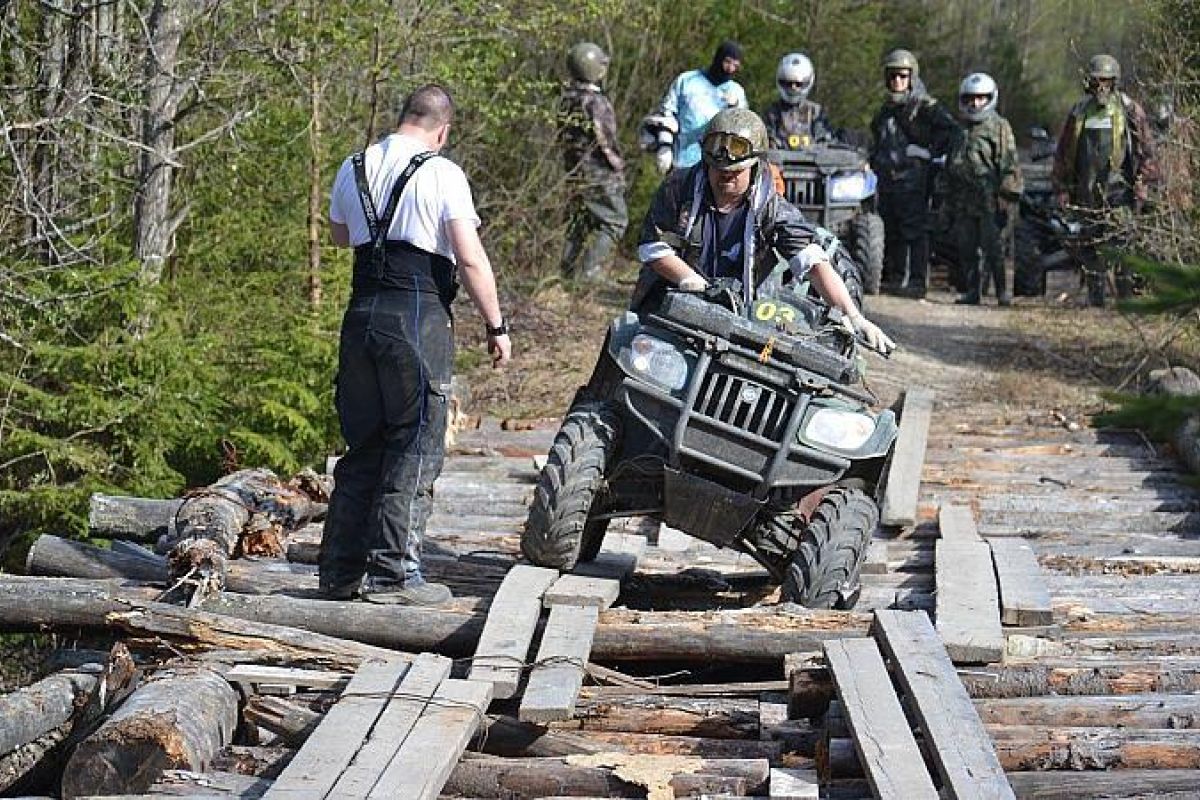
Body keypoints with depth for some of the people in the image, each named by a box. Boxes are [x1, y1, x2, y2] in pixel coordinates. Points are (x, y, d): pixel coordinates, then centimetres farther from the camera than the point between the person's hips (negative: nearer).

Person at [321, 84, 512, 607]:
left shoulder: (353, 168, 13)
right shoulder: (442, 175, -6)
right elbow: (470, 259, -12)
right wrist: (496, 326, -5)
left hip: (362, 313, 6)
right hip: (419, 316, -6)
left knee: (362, 446, 13)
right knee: (414, 449, -1)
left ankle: (339, 571, 15)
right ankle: (393, 573, -4)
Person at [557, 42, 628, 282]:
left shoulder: (566, 99, 7)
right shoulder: (596, 102, -19)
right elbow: (605, 142, -18)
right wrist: (618, 166, -4)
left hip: (575, 171, 9)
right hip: (599, 174, -9)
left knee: (581, 222, 19)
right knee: (614, 221, -1)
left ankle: (569, 270, 21)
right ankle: (590, 270, -8)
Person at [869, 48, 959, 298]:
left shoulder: (925, 106, -5)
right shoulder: (887, 109, 19)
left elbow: (950, 129, -13)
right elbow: (877, 137, 36)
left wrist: (932, 151, -12)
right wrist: (875, 159, 23)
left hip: (913, 180, -8)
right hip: (887, 180, 8)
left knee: (915, 231, -8)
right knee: (891, 233, 10)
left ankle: (918, 281, -8)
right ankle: (894, 278, 17)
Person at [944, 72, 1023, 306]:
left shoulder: (999, 127, 0)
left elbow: (1009, 164, -6)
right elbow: (951, 166, 26)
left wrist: (1007, 196, -14)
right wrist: (951, 198, 22)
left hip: (991, 202, -6)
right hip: (965, 203, 6)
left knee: (995, 250, -7)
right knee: (967, 250, 7)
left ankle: (1003, 292, -2)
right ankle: (972, 291, 13)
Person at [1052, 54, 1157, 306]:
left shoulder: (1129, 110, 0)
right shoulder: (1079, 112, 11)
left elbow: (1146, 149, 0)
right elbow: (1063, 152, 15)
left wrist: (1142, 184, -6)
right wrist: (1062, 187, 11)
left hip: (1118, 188, -4)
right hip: (1086, 190, 4)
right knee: (1089, 247, 6)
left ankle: (1127, 294, -3)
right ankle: (1095, 294, 15)